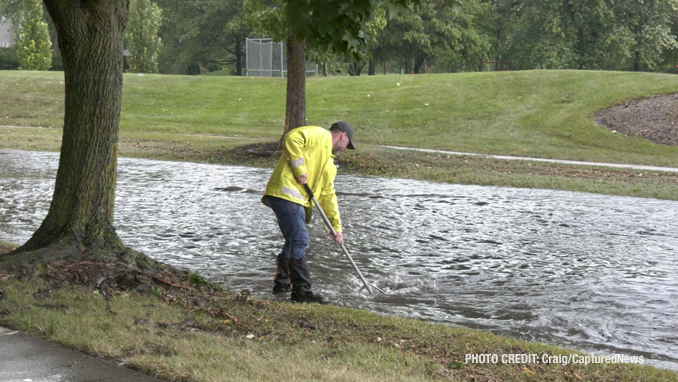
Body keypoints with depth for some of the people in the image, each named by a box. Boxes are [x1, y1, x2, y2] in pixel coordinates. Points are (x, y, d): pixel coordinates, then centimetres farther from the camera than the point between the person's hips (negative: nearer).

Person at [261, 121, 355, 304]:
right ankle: (301, 291, -10)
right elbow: (291, 138, -17)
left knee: (294, 241, 19)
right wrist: (300, 169, -16)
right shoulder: (319, 135, -1)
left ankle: (282, 283, 34)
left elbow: (328, 195, 28)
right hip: (285, 192, -10)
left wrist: (336, 227, 25)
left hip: (297, 199, 10)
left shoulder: (329, 163, 26)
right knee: (299, 240, -12)